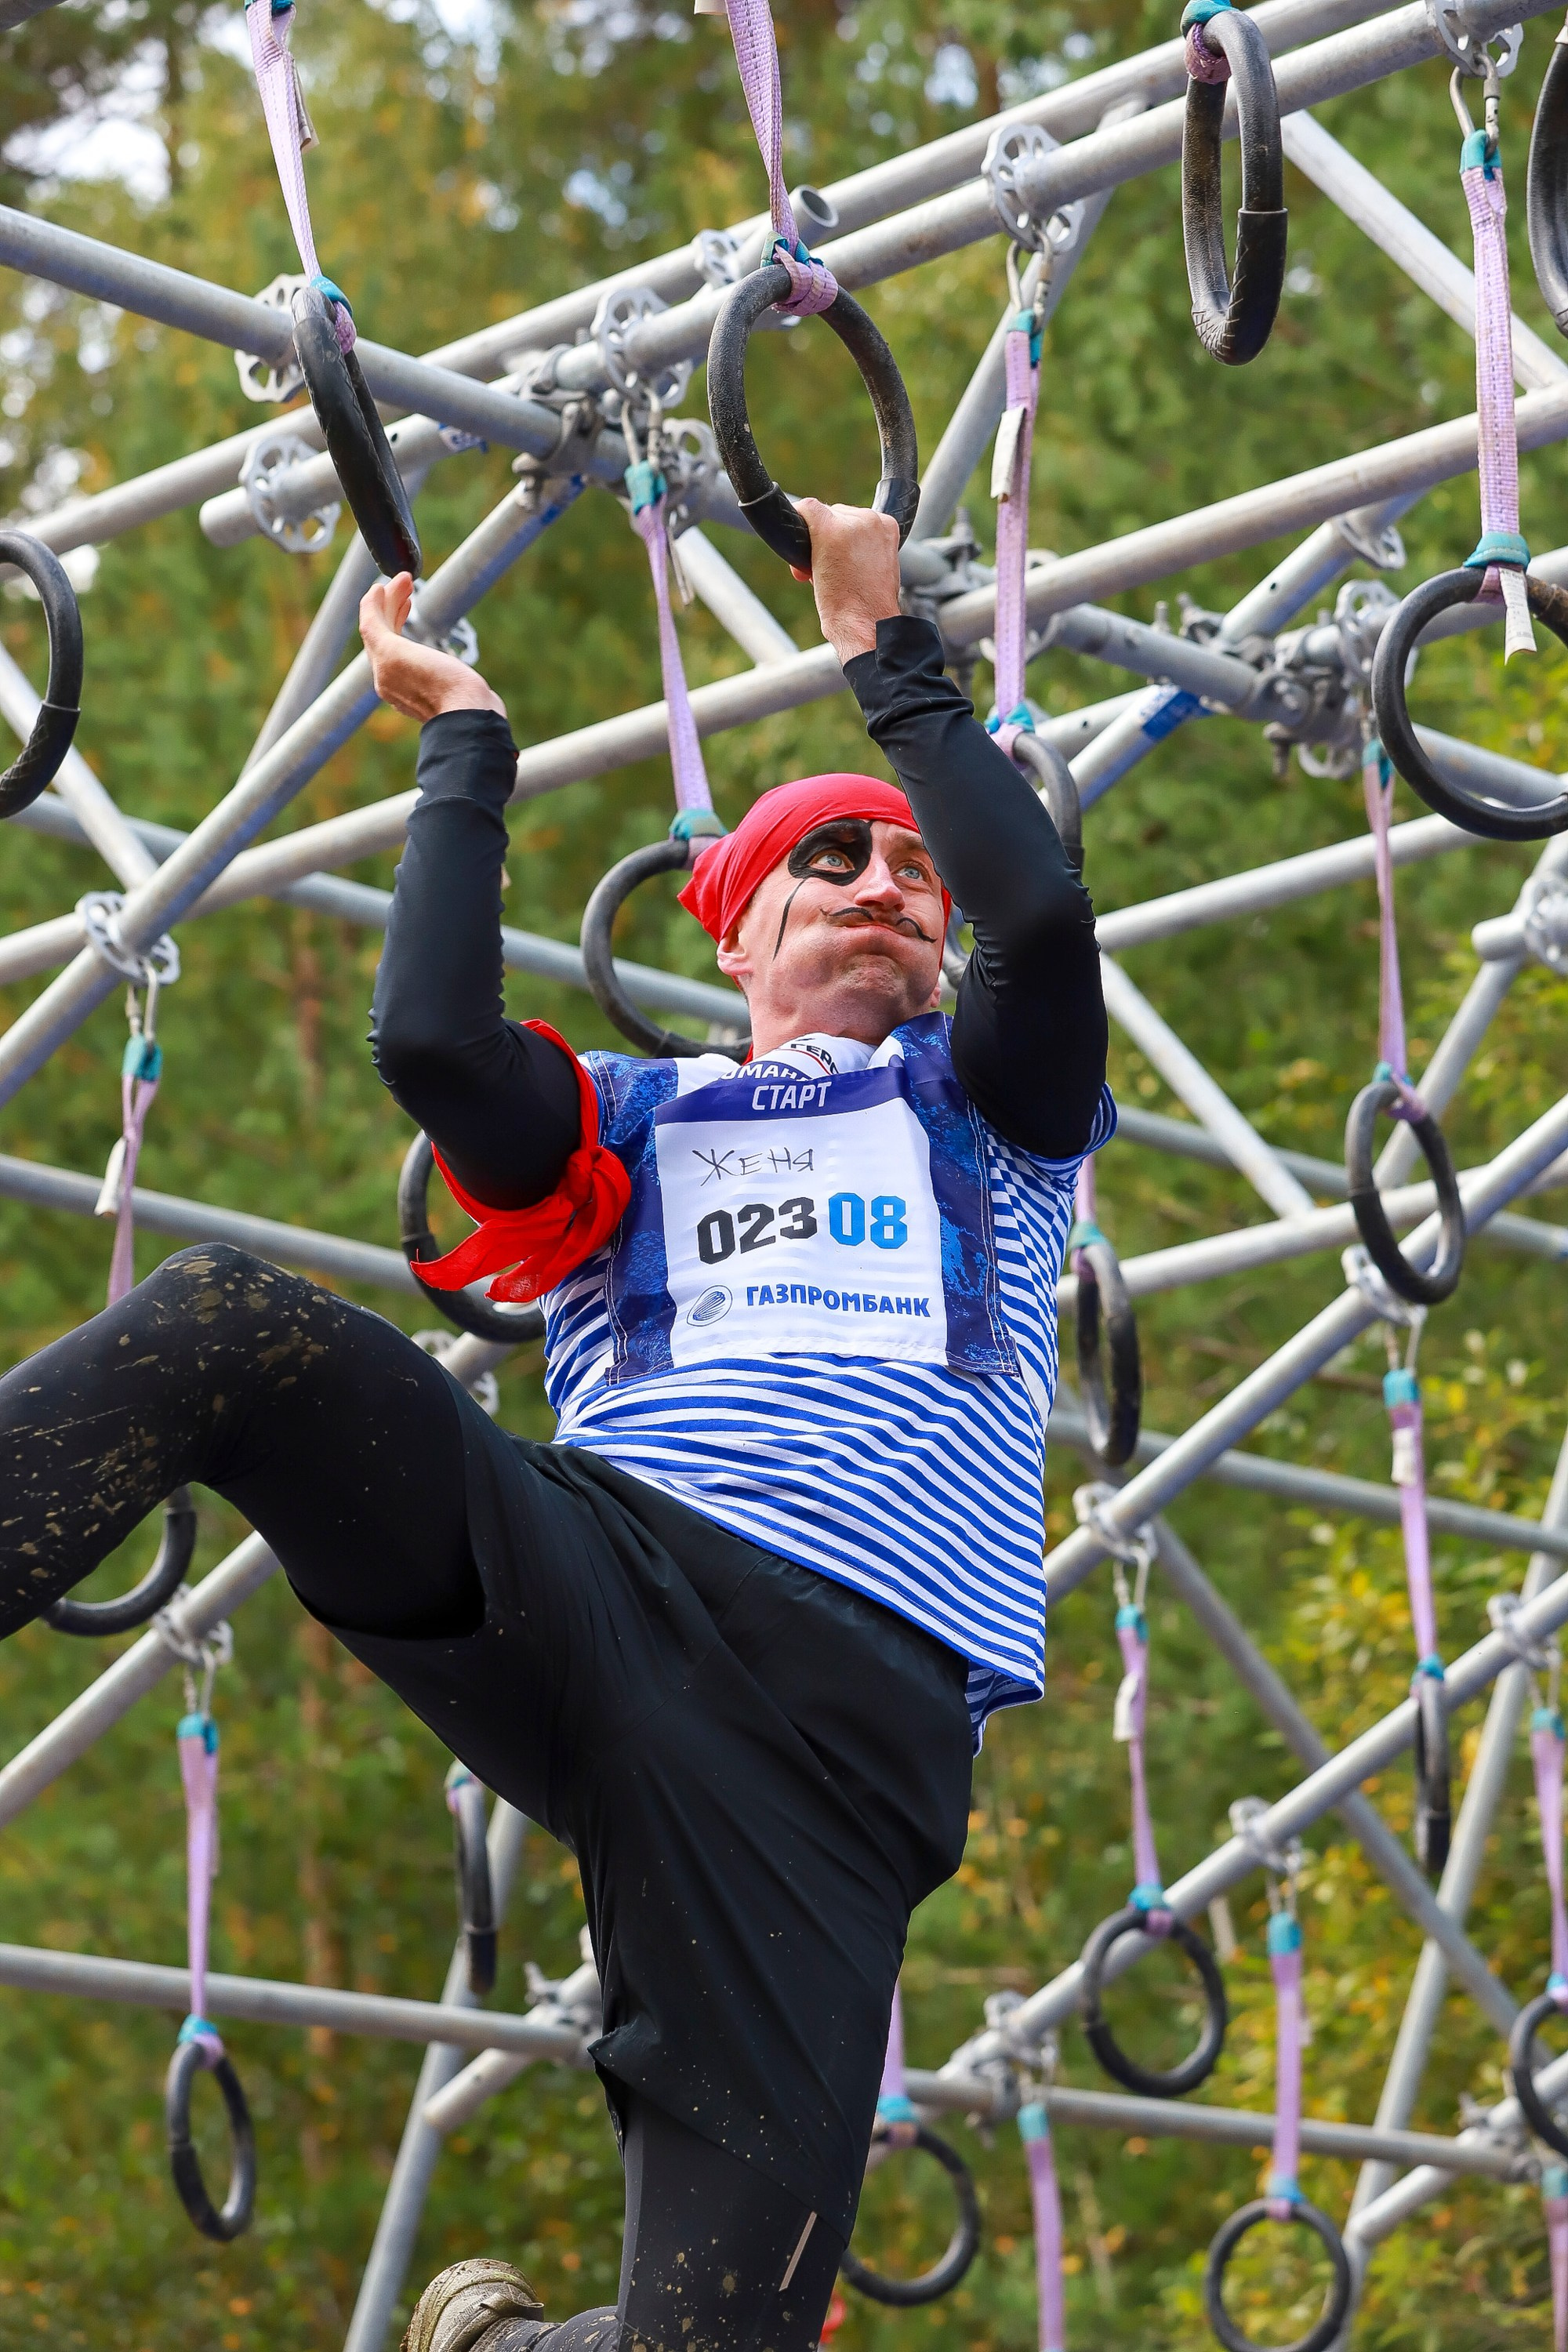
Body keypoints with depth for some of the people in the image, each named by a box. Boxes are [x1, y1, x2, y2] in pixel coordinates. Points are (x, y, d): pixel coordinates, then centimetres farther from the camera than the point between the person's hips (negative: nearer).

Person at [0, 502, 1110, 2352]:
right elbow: (432, 1041, 5)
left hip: (841, 1711, -1)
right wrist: (464, 736, 18)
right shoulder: (633, 1128, 27)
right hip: (586, 1578, 1)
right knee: (225, 1321, -28)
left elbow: (1041, 913, 4)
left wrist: (883, 646, 14)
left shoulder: (978, 1105, 27)